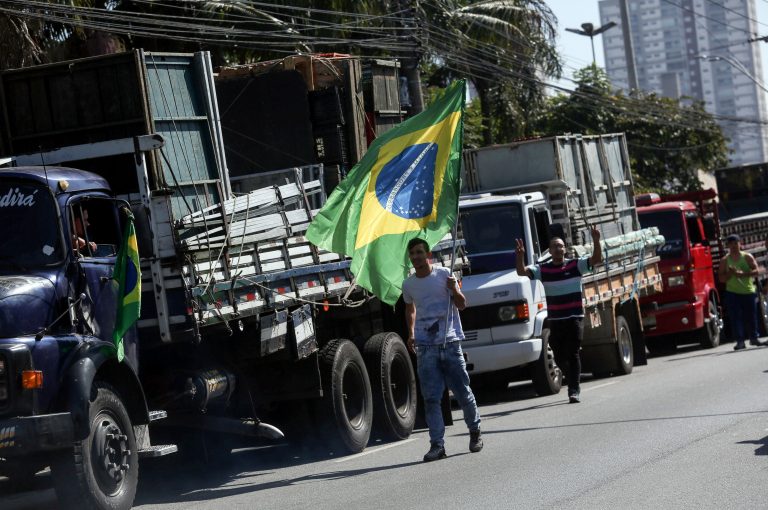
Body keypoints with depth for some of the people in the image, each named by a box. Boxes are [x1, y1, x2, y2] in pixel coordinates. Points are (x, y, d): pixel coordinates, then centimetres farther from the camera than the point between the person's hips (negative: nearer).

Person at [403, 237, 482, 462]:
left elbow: (461, 305, 2)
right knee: (431, 397, -5)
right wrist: (411, 334, 15)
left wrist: (454, 290, -18)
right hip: (425, 346, 2)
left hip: (450, 342, -2)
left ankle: (475, 431, 27)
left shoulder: (444, 274, 0)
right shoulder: (408, 285, 8)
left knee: (463, 391, 5)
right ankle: (437, 445, -5)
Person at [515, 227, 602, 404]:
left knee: (573, 354, -9)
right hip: (555, 320, 3)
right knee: (560, 357, 8)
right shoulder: (542, 269, 4)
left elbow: (597, 259, -8)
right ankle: (574, 384, 32)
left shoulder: (575, 265, 0)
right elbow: (522, 272, -5)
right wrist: (520, 255, -22)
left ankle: (574, 391, -10)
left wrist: (596, 241, -24)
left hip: (575, 318, -2)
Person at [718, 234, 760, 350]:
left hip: (749, 292, 0)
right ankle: (740, 341, -8)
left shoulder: (747, 257, 2)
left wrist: (743, 274, -22)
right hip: (732, 293, 0)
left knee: (751, 316, 6)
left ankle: (753, 338, 23)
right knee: (735, 317, -8)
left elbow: (756, 271, -8)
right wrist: (730, 273, -18)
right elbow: (721, 278, 1)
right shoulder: (725, 260, 3)